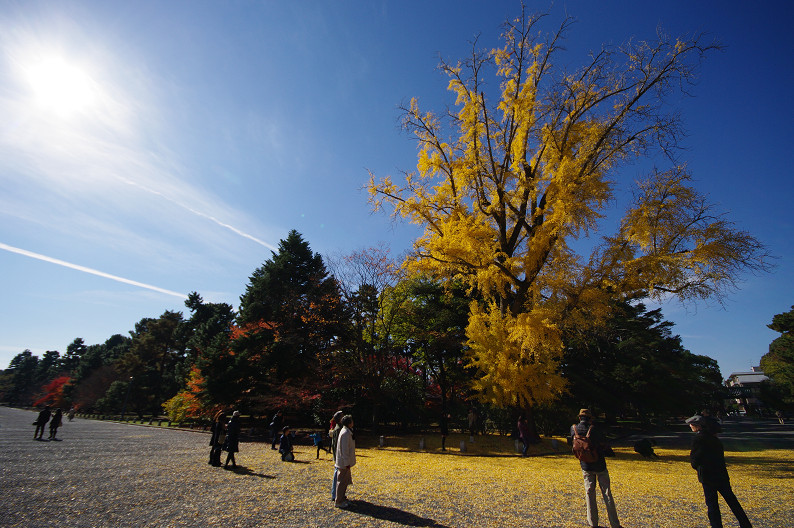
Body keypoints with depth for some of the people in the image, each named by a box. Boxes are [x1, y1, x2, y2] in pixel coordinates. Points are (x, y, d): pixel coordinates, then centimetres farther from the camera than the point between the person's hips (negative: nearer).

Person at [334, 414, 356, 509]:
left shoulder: (347, 431, 8)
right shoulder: (345, 433, -23)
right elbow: (344, 450, -24)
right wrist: (347, 463, -20)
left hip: (345, 462, 10)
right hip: (344, 462, -10)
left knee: (346, 481, 19)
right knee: (342, 482, 1)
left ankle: (343, 498, 31)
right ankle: (338, 502, 11)